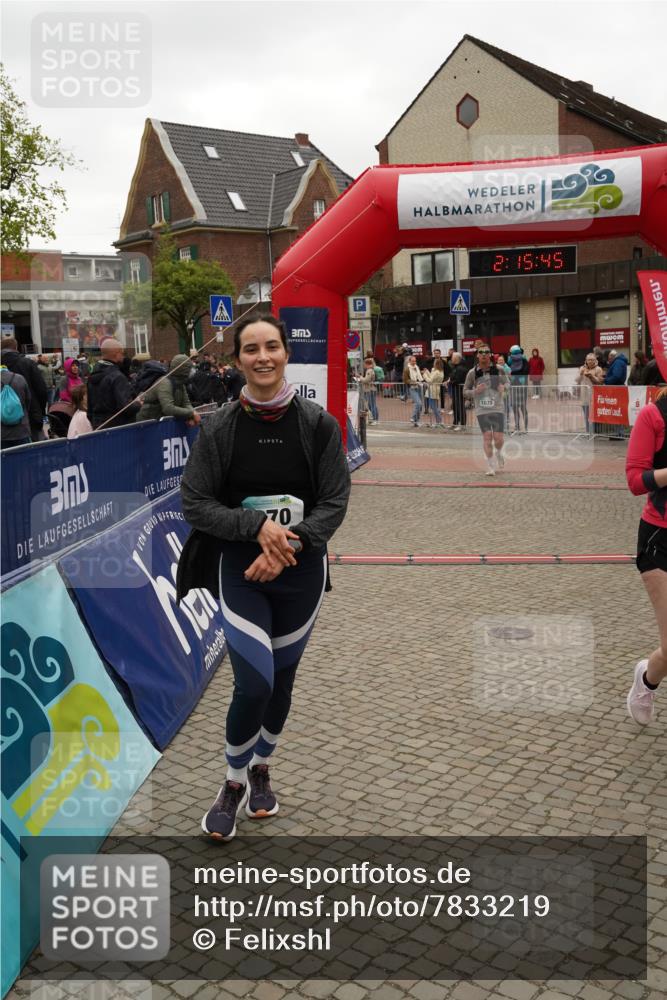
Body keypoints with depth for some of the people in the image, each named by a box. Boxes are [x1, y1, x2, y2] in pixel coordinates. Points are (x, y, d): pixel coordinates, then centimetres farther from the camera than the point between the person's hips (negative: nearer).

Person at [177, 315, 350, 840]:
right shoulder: (219, 428, -6)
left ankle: (261, 770, 40)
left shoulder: (319, 424, -4)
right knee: (254, 685, -11)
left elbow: (335, 501, -4)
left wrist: (287, 546, -18)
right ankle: (233, 784, 17)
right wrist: (257, 526, -20)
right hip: (240, 569, -2)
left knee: (282, 681, 14)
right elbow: (196, 503, -6)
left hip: (302, 570, 2)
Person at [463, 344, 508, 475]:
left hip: (497, 408, 0)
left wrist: (504, 388, -7)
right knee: (487, 436, -6)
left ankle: (499, 453, 29)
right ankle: (490, 465, 9)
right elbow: (465, 392, 6)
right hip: (481, 409, 0)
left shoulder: (498, 370, 1)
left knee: (498, 437, -5)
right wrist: (475, 391, -14)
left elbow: (507, 383, 16)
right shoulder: (472, 373, 0)